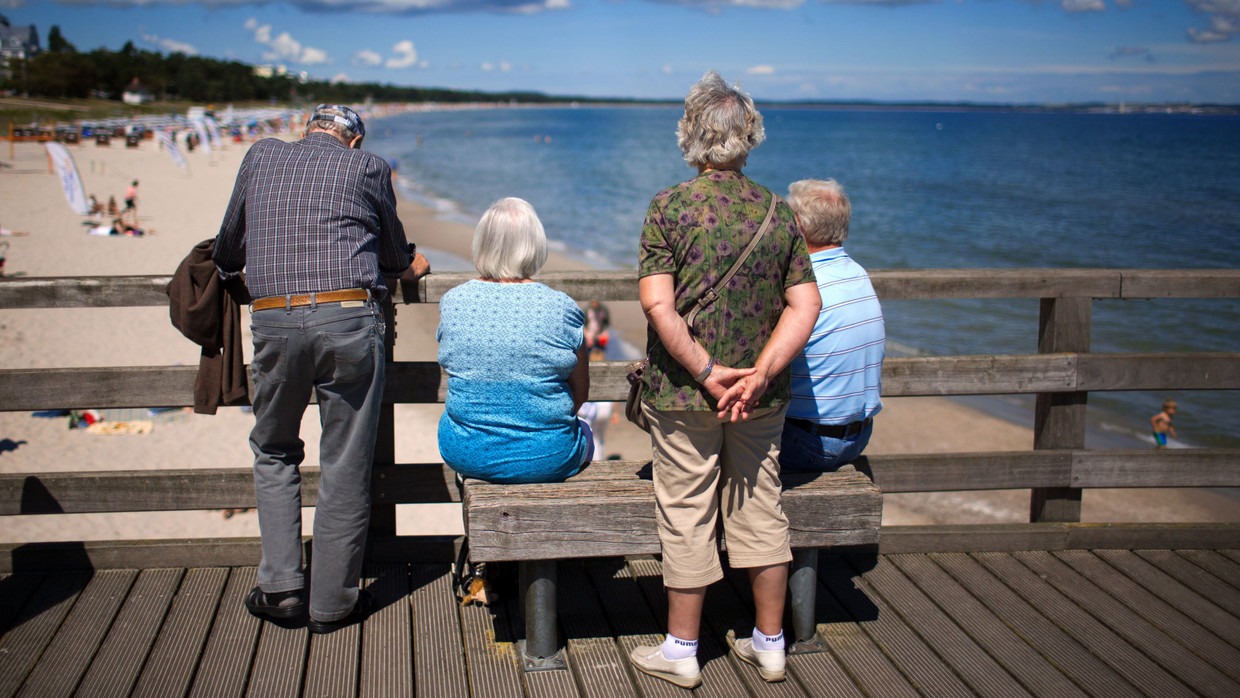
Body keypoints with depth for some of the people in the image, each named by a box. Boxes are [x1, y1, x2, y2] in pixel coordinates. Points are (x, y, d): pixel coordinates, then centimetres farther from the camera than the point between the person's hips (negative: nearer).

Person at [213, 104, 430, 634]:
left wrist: (228, 268, 47)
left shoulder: (261, 157, 17)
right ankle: (333, 600, 14)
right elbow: (395, 256, 21)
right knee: (345, 465, 6)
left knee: (274, 453, 20)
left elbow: (227, 250, 24)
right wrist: (409, 265, 44)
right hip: (349, 319, -2)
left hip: (273, 322, 2)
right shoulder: (368, 168, 11)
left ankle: (280, 586, 14)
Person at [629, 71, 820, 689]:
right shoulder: (778, 212, 2)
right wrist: (760, 373, -10)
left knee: (686, 520, 7)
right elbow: (805, 304, -4)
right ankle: (769, 644, 25)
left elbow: (657, 303, -18)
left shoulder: (671, 206, -9)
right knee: (760, 511, 14)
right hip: (762, 398, 4)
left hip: (684, 393, -3)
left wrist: (706, 372, -14)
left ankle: (681, 651, 19)